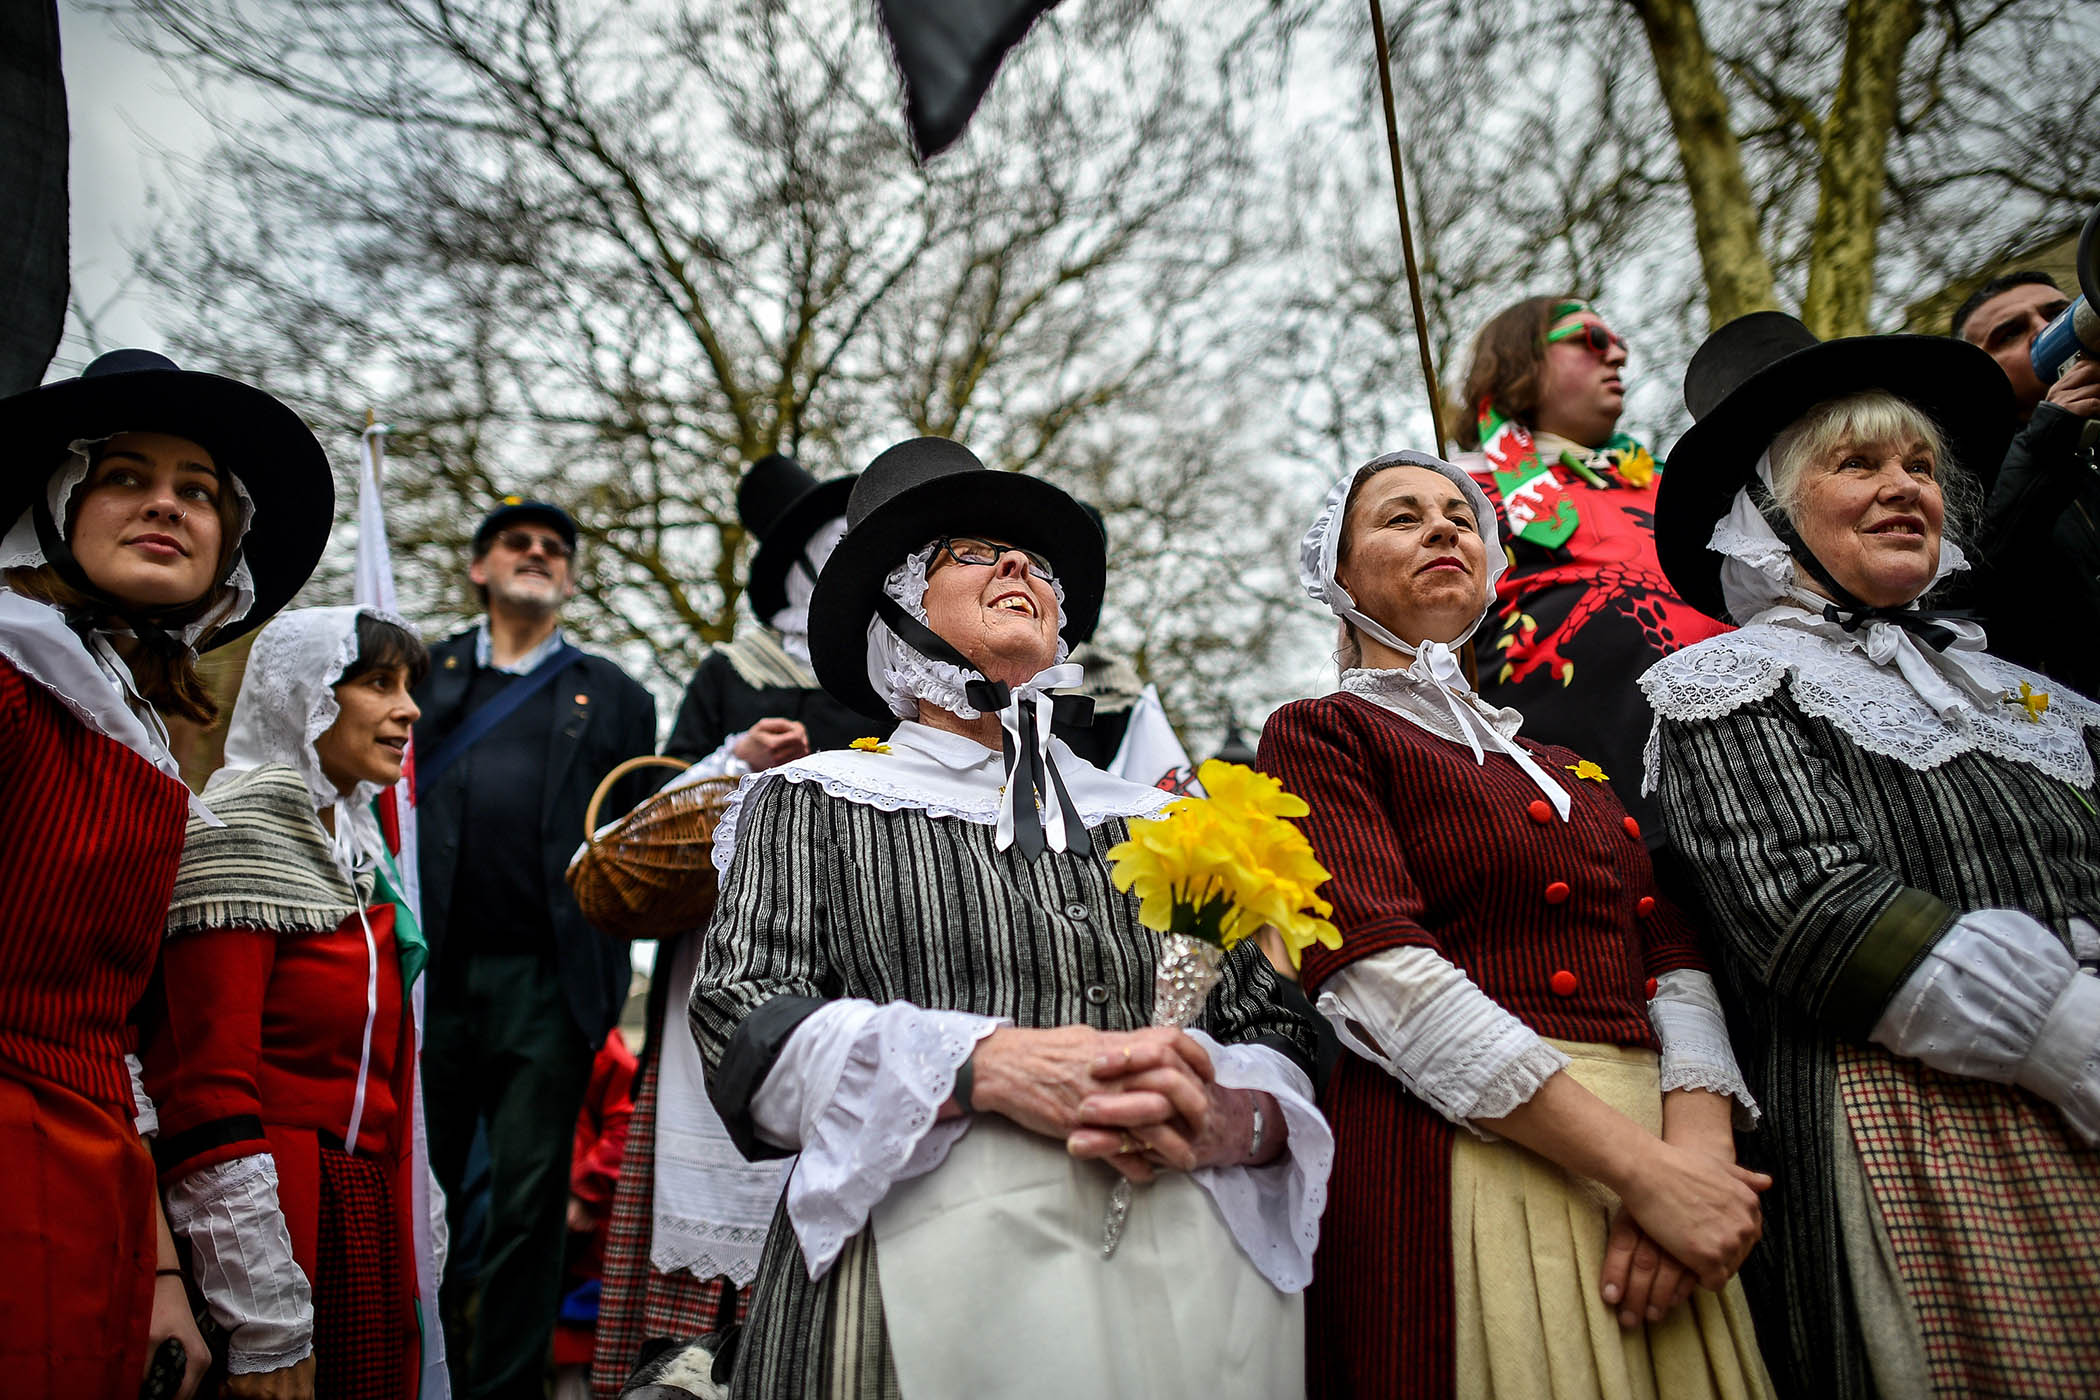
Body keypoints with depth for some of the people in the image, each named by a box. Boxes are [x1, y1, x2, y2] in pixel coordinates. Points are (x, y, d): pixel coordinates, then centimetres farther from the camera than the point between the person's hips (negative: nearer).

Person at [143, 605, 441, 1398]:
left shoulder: (355, 849, 13)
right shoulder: (240, 834, -12)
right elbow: (210, 1087, -17)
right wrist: (264, 1329, -19)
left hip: (366, 1231, 8)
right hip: (263, 1219, -8)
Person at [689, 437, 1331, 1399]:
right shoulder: (814, 800, 9)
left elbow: (1283, 1045, 12)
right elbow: (744, 1022, -4)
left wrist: (1219, 1122, -12)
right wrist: (992, 1065, -18)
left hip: (1188, 1277, 3)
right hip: (930, 1275, -2)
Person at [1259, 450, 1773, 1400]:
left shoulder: (1571, 766, 21)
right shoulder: (1319, 734, 2)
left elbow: (1674, 962, 9)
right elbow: (1381, 975, -13)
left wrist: (1696, 1152, -12)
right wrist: (1643, 1169, -17)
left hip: (1653, 1138, 6)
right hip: (1450, 1163, -5)